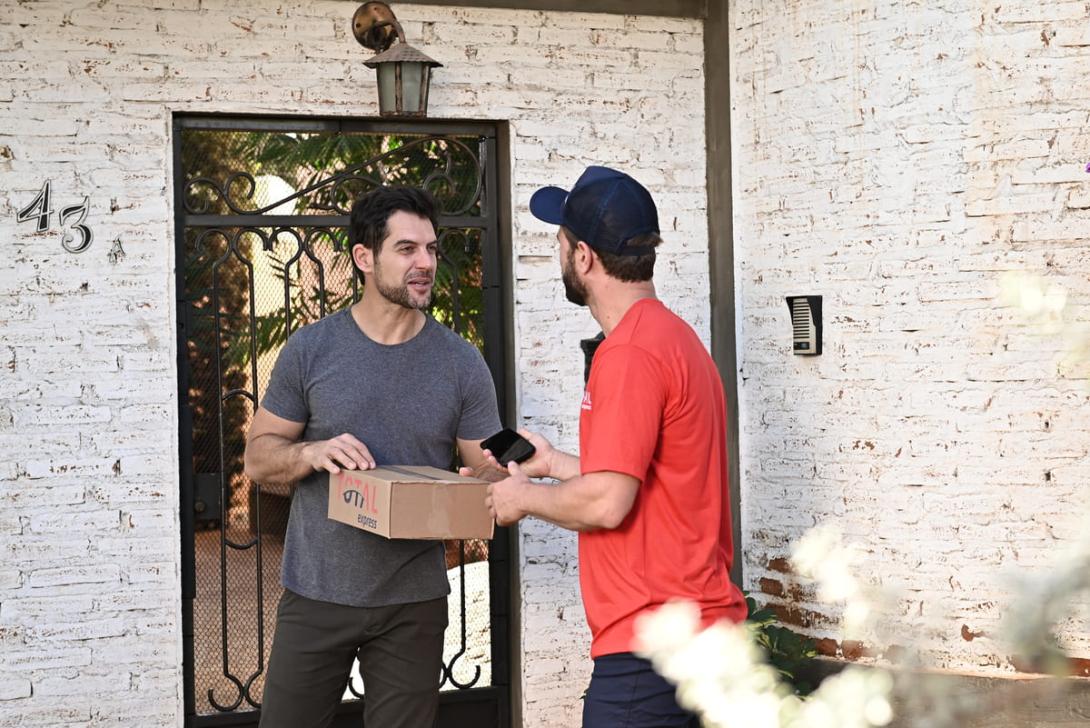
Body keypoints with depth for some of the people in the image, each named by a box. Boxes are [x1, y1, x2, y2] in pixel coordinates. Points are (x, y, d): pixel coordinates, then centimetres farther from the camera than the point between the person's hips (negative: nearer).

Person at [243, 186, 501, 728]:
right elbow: (257, 458, 3)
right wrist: (313, 452, -18)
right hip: (314, 596, 0)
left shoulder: (461, 363, -1)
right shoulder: (311, 349, -2)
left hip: (413, 603, 1)